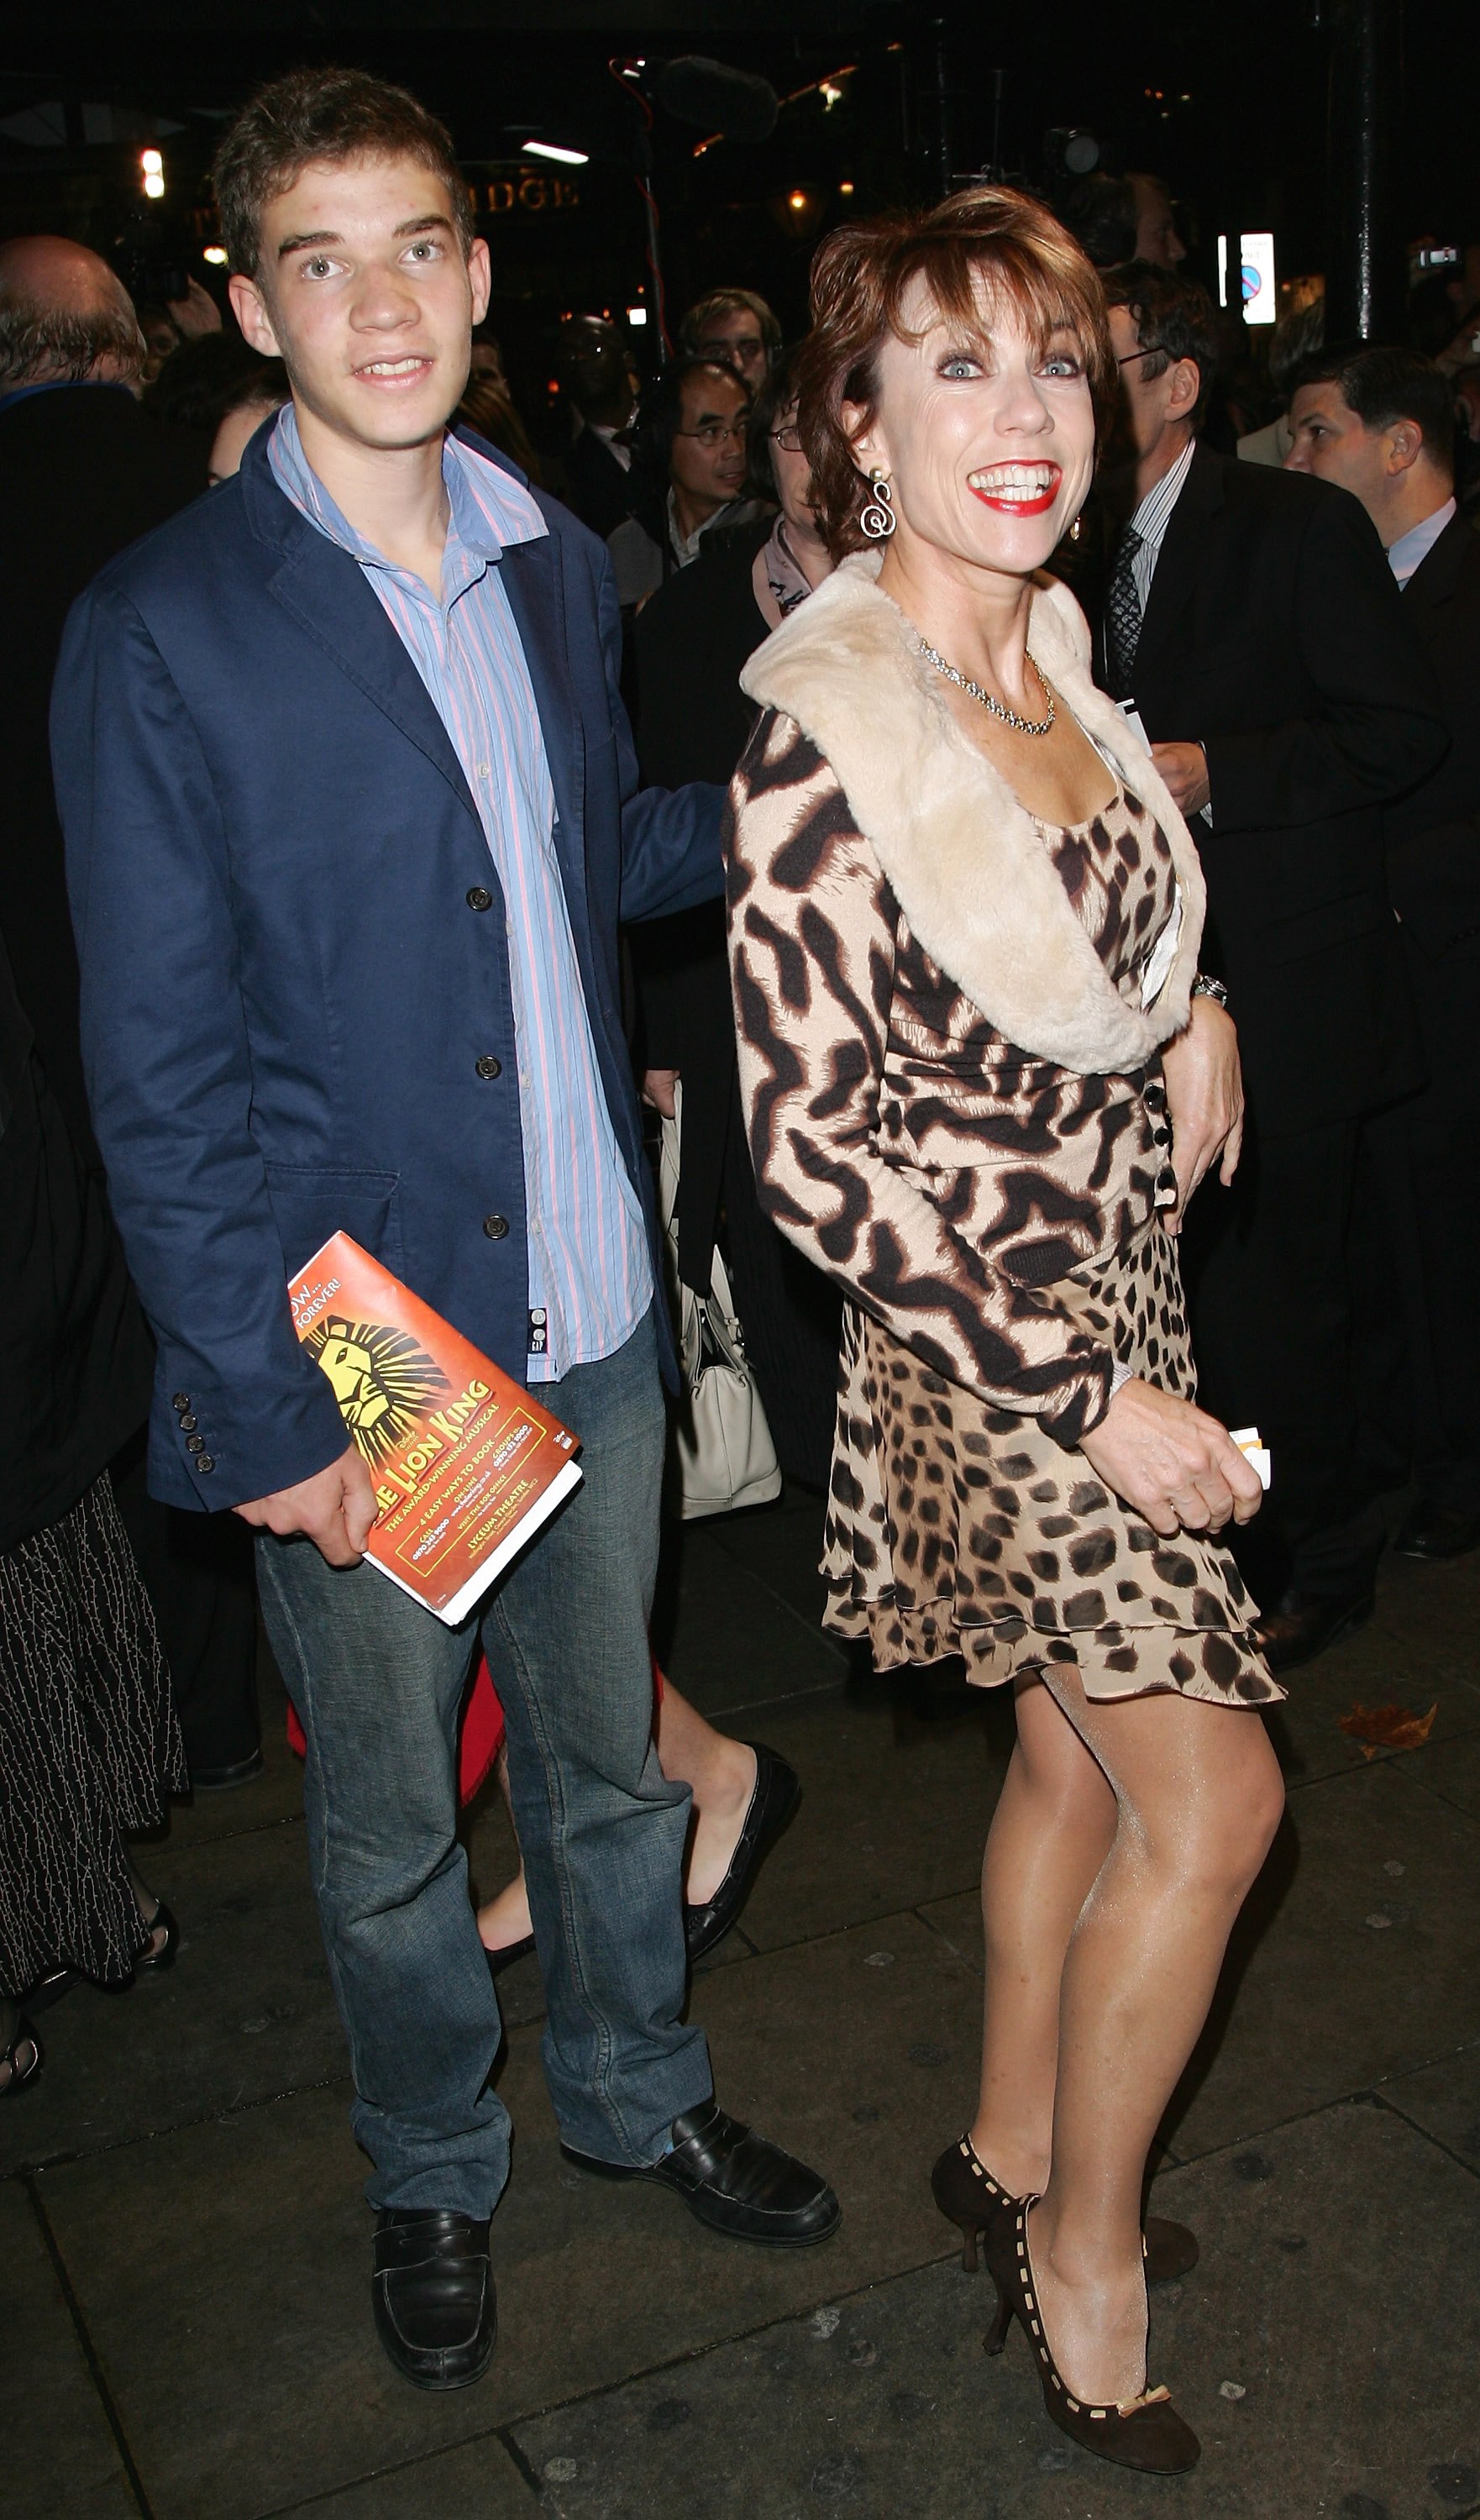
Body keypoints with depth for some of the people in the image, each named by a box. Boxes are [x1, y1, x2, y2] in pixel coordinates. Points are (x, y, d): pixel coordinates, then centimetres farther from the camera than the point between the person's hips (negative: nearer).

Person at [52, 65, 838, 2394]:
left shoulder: (557, 563, 6)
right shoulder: (162, 629, -12)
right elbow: (157, 1072, -12)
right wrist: (267, 1407, -15)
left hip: (589, 1306, 5)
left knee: (608, 1748, 21)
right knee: (389, 1824, 15)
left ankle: (637, 2092, 46)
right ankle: (432, 2177, 41)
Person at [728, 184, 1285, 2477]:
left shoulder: (1052, 649, 3)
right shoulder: (823, 738, -22)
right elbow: (812, 1151, -22)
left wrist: (1193, 1005, 0)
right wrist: (1094, 1400, -20)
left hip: (1122, 1282, 8)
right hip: (991, 1345, -8)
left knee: (1079, 1753, 18)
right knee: (1208, 1798, 2)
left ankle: (1016, 2152, 40)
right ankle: (1085, 2259, 25)